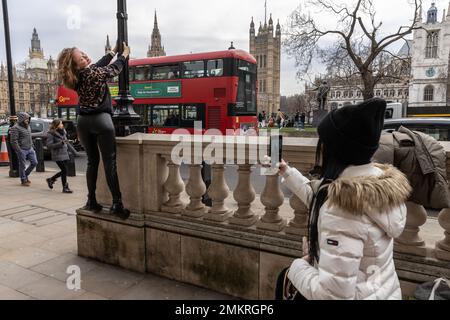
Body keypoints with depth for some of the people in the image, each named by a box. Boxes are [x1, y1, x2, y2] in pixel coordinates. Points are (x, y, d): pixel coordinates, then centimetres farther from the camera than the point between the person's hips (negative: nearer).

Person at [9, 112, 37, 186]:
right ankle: (23, 180, 15)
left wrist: (32, 146, 17)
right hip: (22, 150, -7)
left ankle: (25, 175, 27)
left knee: (34, 162, 7)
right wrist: (19, 151, -18)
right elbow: (14, 141, -16)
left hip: (30, 149, 8)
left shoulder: (28, 126, 13)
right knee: (22, 165, 2)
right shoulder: (16, 128, -12)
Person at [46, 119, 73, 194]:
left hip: (65, 154, 8)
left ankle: (51, 180, 34)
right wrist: (61, 143, -23)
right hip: (58, 156, -8)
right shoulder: (51, 134, -9)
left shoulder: (63, 131, 13)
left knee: (64, 171, 11)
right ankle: (65, 188, 3)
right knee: (64, 170, -8)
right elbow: (49, 145, -16)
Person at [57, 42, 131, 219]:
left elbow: (101, 64, 21)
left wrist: (115, 49, 32)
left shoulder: (76, 77, 8)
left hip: (83, 122, 7)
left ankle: (92, 202, 17)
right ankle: (117, 203, -8)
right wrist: (125, 53, 22)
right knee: (110, 162, -6)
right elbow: (115, 68, 5)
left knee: (92, 161, 14)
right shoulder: (95, 73, -13)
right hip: (101, 120, -7)